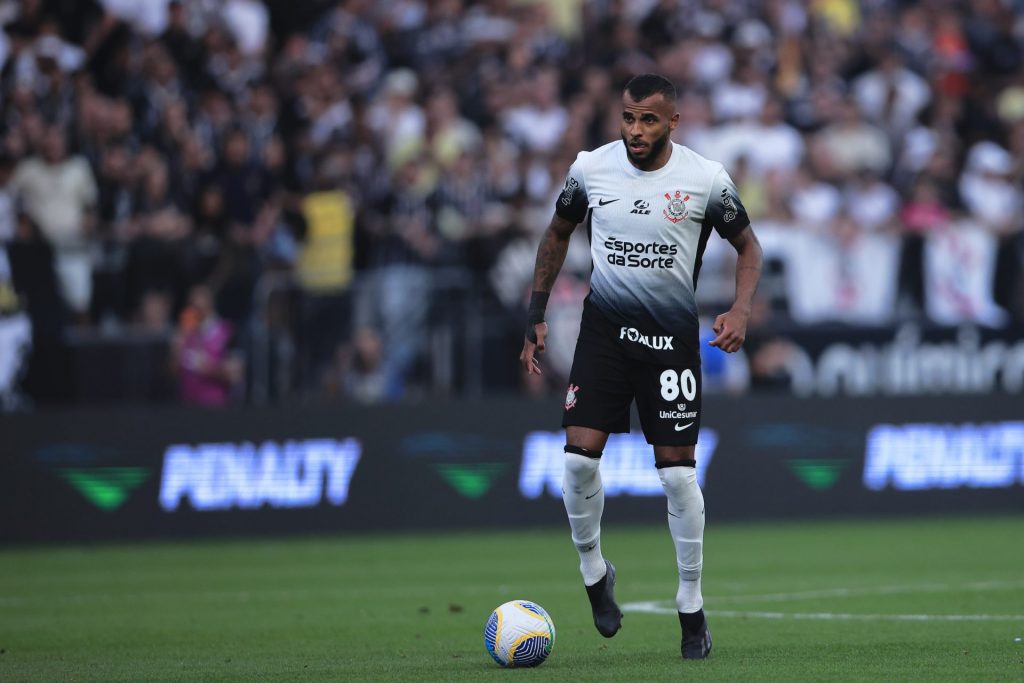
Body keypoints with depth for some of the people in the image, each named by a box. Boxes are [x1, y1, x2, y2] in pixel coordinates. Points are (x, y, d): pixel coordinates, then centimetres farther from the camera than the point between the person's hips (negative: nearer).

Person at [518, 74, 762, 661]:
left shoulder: (707, 180, -9)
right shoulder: (590, 169, -4)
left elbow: (748, 245, 4)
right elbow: (558, 235, 13)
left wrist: (741, 310, -14)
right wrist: (537, 317, 9)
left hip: (673, 336, -1)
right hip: (605, 326, 2)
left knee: (678, 471, -3)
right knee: (580, 456, -10)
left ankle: (692, 608, 10)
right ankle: (594, 572, 15)